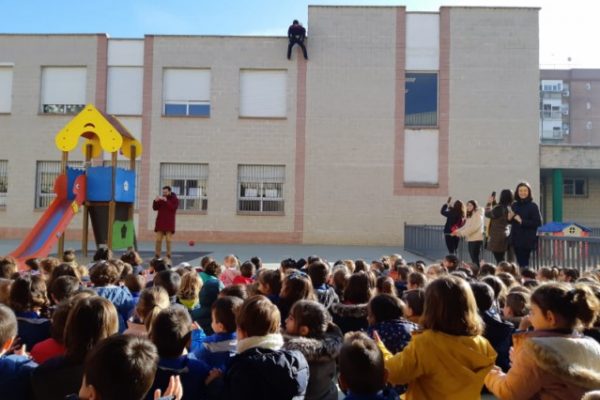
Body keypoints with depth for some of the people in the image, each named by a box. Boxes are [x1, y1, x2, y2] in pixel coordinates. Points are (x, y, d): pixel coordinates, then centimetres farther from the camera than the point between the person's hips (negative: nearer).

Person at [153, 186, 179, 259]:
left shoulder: (175, 200, 2)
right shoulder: (161, 199, 11)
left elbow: (173, 208, -14)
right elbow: (155, 208, 7)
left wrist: (166, 201, -21)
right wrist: (155, 201, -9)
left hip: (169, 223, -3)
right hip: (160, 222, 3)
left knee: (168, 240, -5)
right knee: (158, 240, 0)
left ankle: (168, 256, -1)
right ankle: (157, 256, 4)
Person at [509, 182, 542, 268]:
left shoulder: (533, 206, -7)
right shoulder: (514, 205, 8)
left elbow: (538, 223, -14)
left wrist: (522, 221, -17)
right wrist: (510, 218, -3)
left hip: (527, 240, -5)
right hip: (516, 239, 5)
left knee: (524, 263, -5)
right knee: (519, 262, 9)